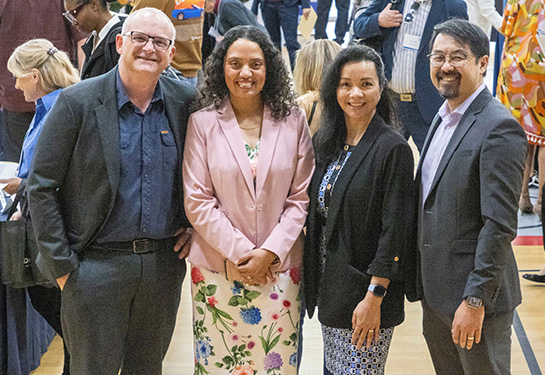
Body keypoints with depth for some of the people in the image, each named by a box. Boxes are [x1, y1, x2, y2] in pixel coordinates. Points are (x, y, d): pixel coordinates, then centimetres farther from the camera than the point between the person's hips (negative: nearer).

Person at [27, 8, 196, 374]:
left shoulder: (187, 101, 0)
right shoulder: (78, 102, -9)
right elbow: (41, 186, -7)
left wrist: (193, 223, 4)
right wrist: (61, 264, -8)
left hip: (164, 262, 3)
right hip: (97, 264, -3)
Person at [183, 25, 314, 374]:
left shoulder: (293, 121, 1)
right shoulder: (202, 123, -2)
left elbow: (300, 197, 1)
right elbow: (198, 202, -5)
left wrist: (270, 252, -9)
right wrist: (241, 252, -11)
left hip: (280, 268, 1)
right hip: (218, 270, -1)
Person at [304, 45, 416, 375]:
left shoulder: (393, 148, -13)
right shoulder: (329, 142, 7)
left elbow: (394, 231, -16)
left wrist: (374, 298, -18)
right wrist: (317, 286, 10)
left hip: (365, 290, -7)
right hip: (329, 288, 7)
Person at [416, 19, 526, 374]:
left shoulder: (499, 127, -18)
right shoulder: (443, 118, 10)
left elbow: (500, 225, -22)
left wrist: (475, 300, -22)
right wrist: (426, 284, 15)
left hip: (477, 295, -8)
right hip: (435, 292, 8)